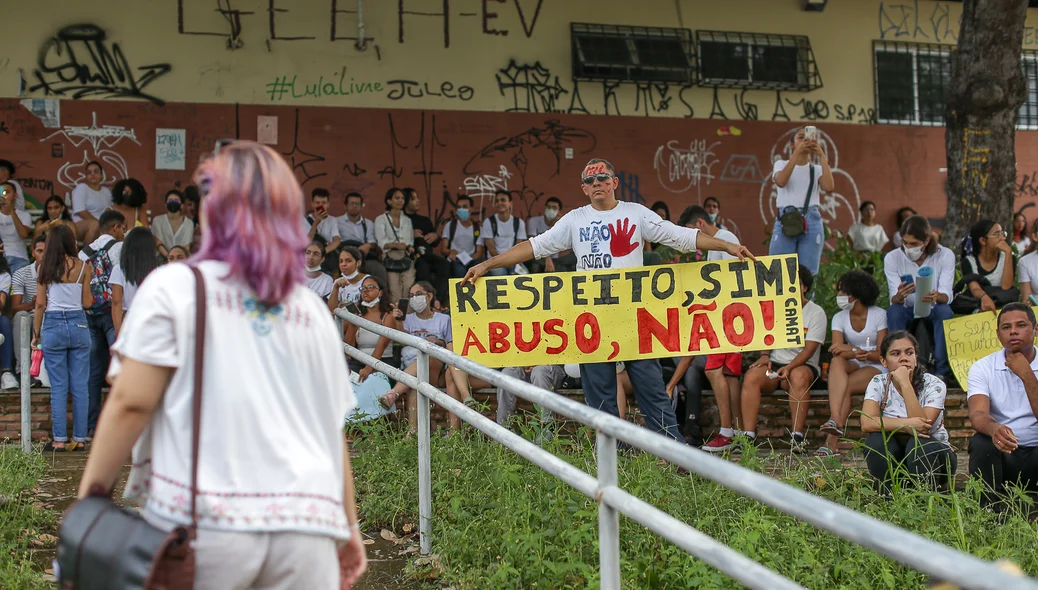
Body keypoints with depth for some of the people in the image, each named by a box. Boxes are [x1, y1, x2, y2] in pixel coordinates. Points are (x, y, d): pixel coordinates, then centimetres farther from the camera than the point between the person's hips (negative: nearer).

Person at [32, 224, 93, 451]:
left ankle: (59, 439, 4)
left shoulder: (45, 268, -1)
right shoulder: (82, 267, 0)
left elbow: (40, 304, -2)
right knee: (80, 386, 5)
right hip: (78, 324, 1)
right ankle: (79, 438, 7)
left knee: (58, 387, 4)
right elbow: (87, 303, 0)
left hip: (53, 325, -1)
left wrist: (36, 334, 6)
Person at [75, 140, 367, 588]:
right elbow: (333, 427, 14)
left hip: (202, 522, -3)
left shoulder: (174, 288, 1)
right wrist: (348, 525, 22)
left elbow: (132, 403, -5)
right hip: (303, 527, 3)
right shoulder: (311, 308, 12)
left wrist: (90, 493, 6)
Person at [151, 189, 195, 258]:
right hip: (163, 258, 0)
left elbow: (186, 246, 2)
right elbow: (158, 244, -1)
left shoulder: (189, 223, 6)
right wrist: (168, 256, -19)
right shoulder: (158, 221, 6)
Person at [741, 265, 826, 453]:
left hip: (802, 365, -3)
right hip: (774, 363, 3)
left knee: (798, 376, -39)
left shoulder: (816, 312, 0)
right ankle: (749, 436, -33)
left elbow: (809, 349, -9)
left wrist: (789, 367, -24)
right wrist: (764, 356, -6)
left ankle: (797, 437, -37)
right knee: (751, 376, -29)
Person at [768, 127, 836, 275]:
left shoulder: (817, 169, 14)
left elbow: (829, 186, -7)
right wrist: (797, 153, -16)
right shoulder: (781, 164, 10)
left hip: (811, 221, 2)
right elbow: (781, 182, -14)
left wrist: (821, 156, -6)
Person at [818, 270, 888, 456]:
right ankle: (836, 420, -51)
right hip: (852, 366, 3)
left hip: (876, 367, -3)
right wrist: (857, 354, -31)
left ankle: (832, 441, -37)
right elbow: (839, 352, -9)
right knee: (836, 361, -33)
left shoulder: (879, 315, -3)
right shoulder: (839, 318, 7)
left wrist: (851, 349, -26)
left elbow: (881, 354, -11)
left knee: (845, 386, -31)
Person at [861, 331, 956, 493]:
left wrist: (905, 384, -32)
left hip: (932, 454, -2)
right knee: (875, 440, -28)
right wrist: (906, 424, -37)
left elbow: (923, 426, -29)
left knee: (917, 443, -33)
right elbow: (867, 423, -24)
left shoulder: (934, 385, -14)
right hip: (893, 459, 2)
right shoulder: (879, 384, -8)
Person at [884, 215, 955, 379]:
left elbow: (946, 295, -20)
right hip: (908, 311, 0)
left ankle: (941, 371, -27)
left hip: (933, 310, 0)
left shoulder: (945, 255, -12)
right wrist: (899, 296, -43)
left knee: (945, 310, -33)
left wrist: (937, 297, -46)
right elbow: (894, 299, -17)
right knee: (893, 310, -32)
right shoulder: (892, 258, -11)